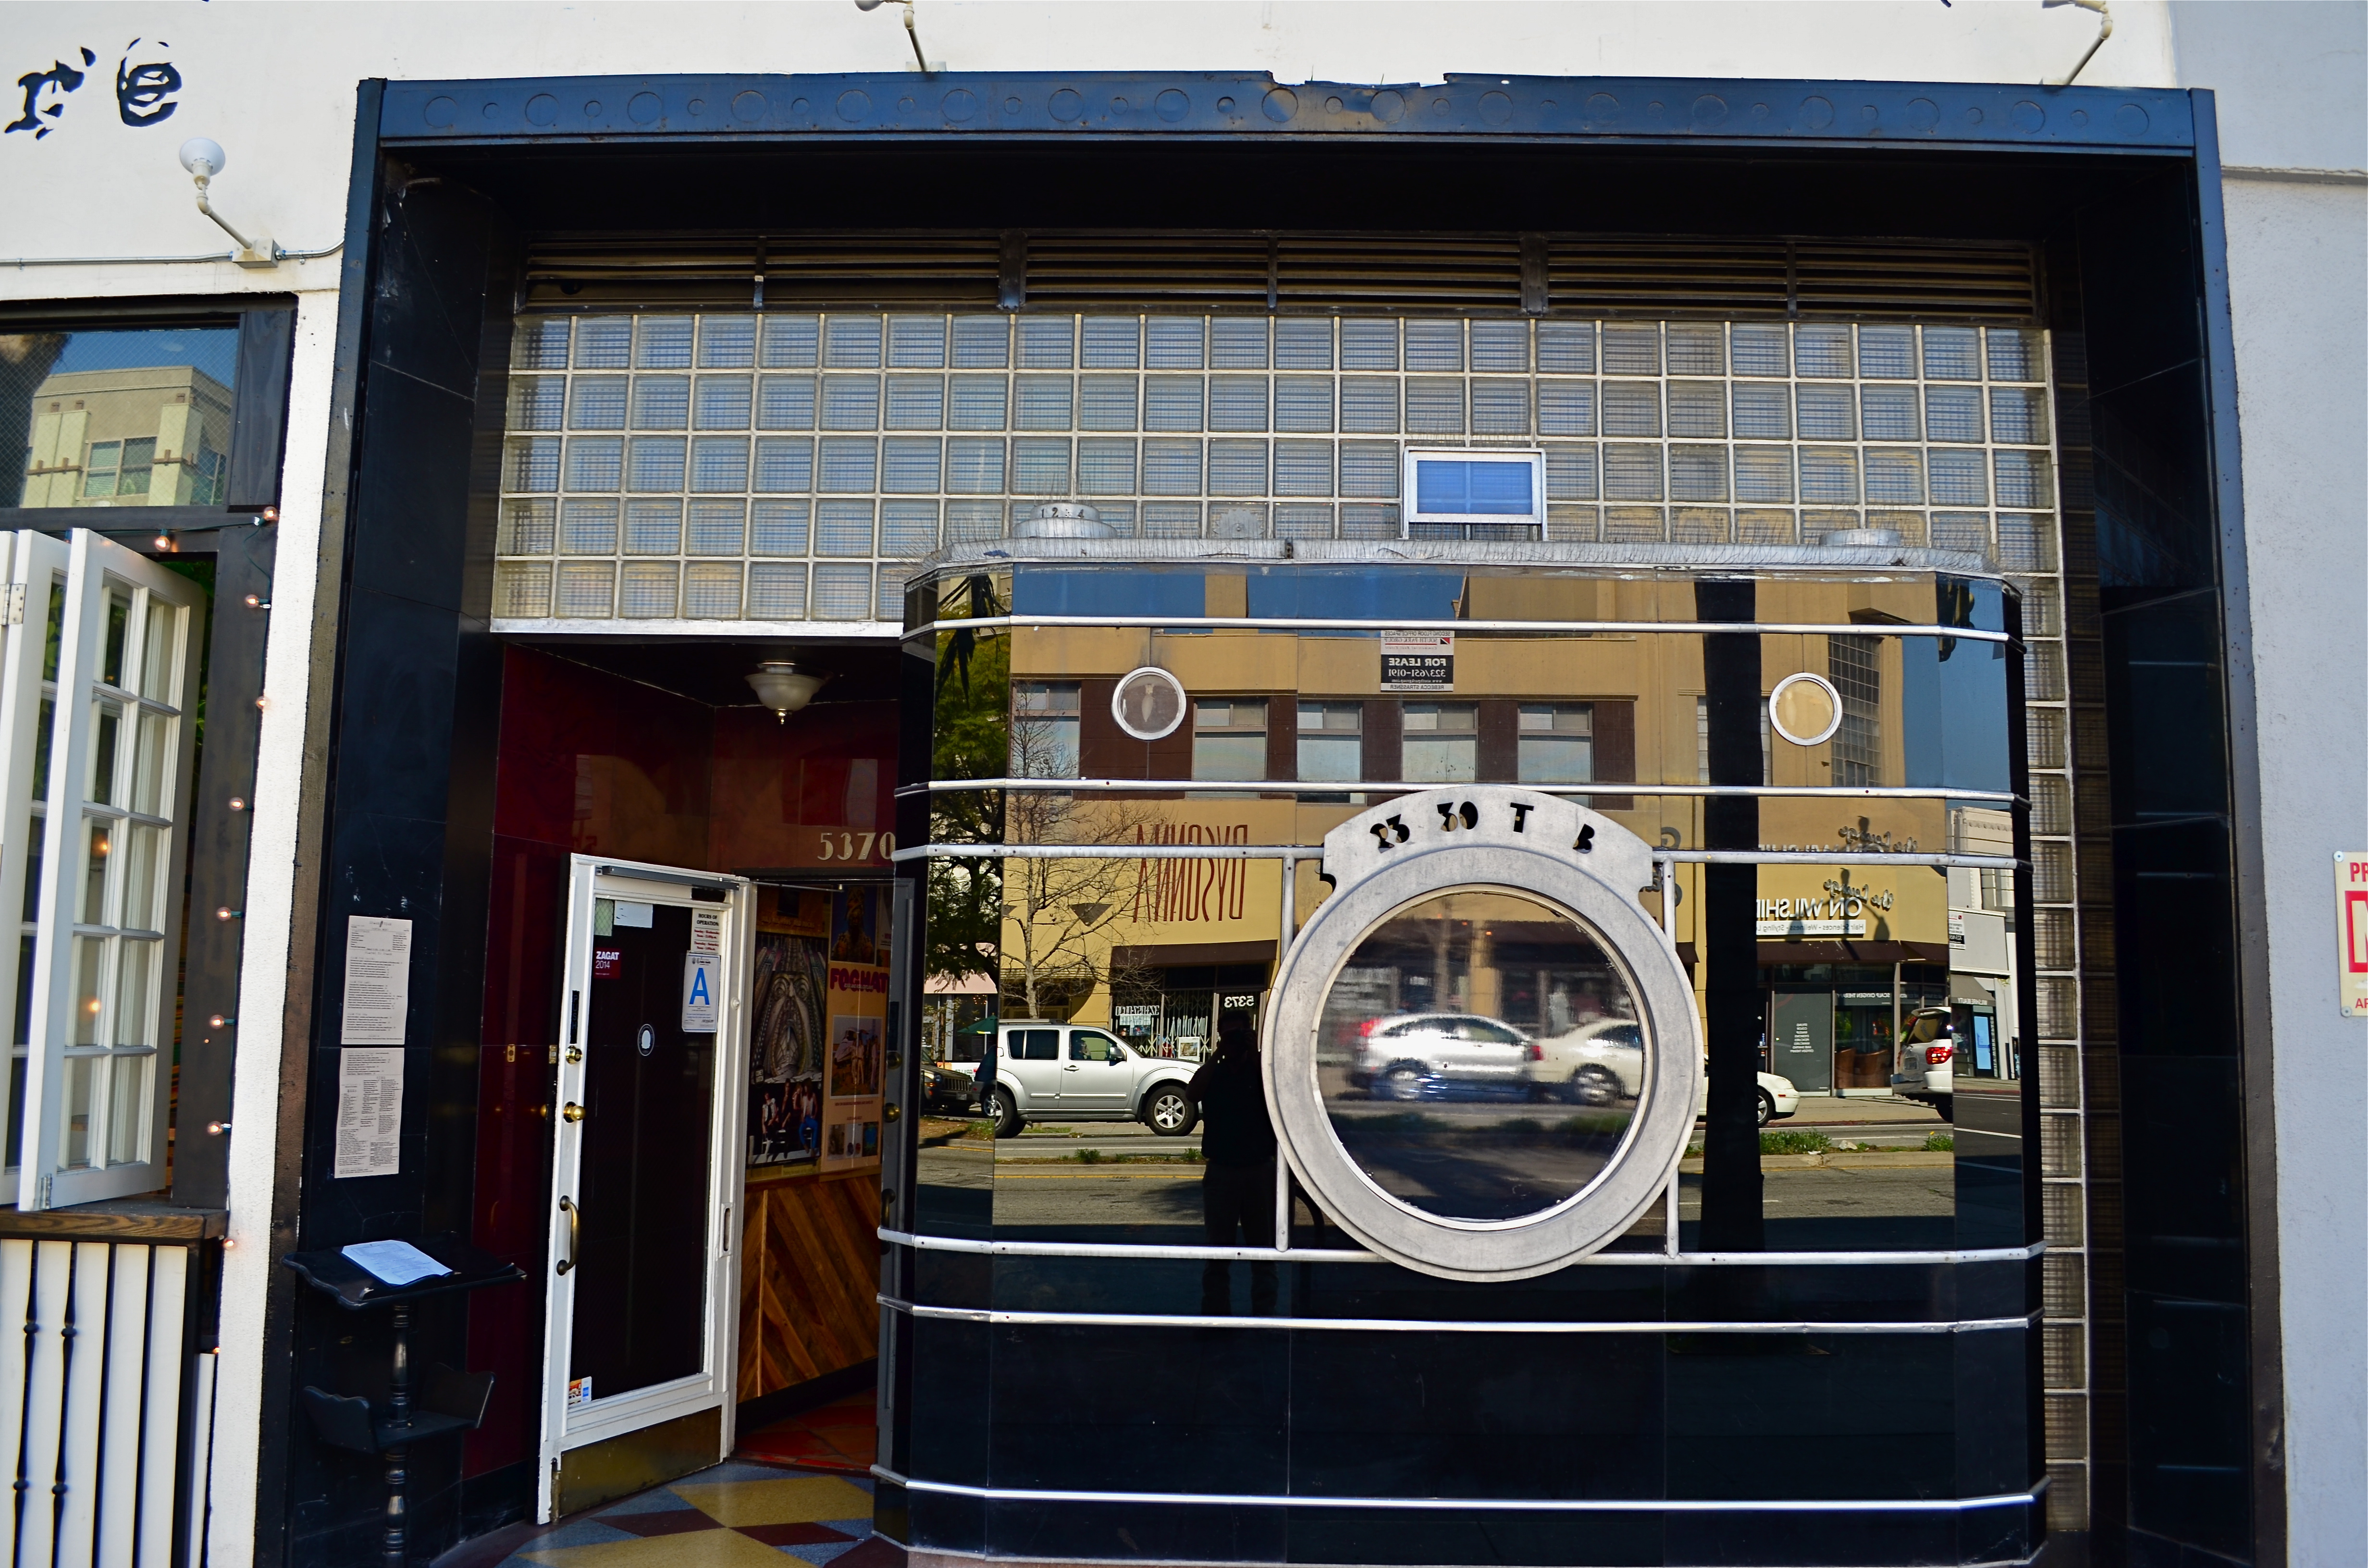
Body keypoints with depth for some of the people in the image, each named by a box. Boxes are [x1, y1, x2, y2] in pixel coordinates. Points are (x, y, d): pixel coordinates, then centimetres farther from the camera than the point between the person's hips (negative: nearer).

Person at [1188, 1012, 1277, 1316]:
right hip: (1220, 1172, 0)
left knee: (1263, 1248, 5)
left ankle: (1263, 1313, 11)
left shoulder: (1262, 1071, 5)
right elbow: (1192, 1095, -14)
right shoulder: (1212, 1073, 7)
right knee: (1218, 1249, 4)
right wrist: (1218, 1054, -13)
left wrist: (1255, 1054, -16)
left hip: (1259, 1169, 0)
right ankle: (1215, 1311, 10)